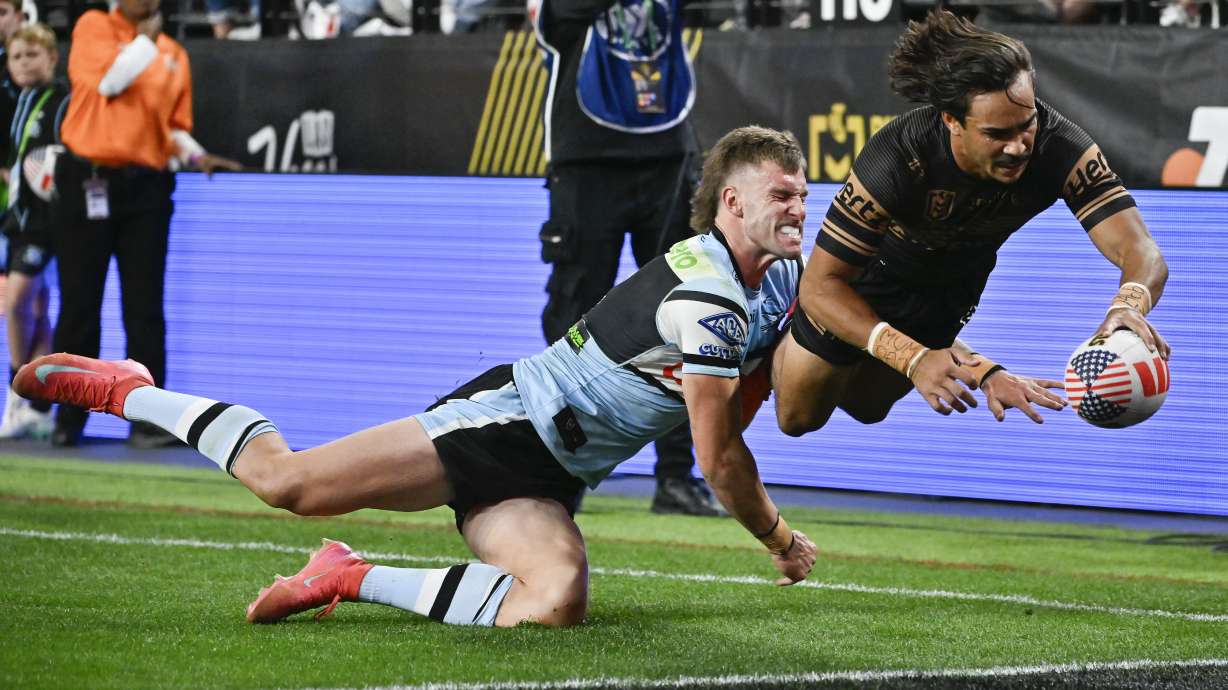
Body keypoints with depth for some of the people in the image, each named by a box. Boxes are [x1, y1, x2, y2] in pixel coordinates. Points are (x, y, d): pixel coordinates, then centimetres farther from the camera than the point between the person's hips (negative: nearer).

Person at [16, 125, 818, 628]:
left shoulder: (782, 279, 9)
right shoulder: (702, 297, -20)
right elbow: (719, 458, -17)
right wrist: (780, 538, -3)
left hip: (541, 481, 8)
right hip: (504, 419, -8)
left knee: (558, 602, -22)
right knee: (288, 480, -18)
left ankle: (355, 579, -5)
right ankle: (127, 390, 8)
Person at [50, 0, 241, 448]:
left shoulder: (174, 55, 14)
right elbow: (107, 80, -13)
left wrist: (194, 155, -1)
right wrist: (145, 39, -3)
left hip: (146, 187, 3)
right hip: (87, 183, -3)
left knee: (144, 305, -1)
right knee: (79, 302, 0)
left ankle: (146, 419, 1)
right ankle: (68, 419, 7)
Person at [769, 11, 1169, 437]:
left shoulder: (1059, 147, -38)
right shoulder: (898, 158, -44)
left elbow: (1141, 252, -42)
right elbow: (820, 286, -38)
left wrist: (1127, 308, -67)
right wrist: (914, 358, -52)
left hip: (957, 284, 3)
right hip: (876, 271, -3)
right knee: (797, 419, 18)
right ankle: (786, 342, 48)